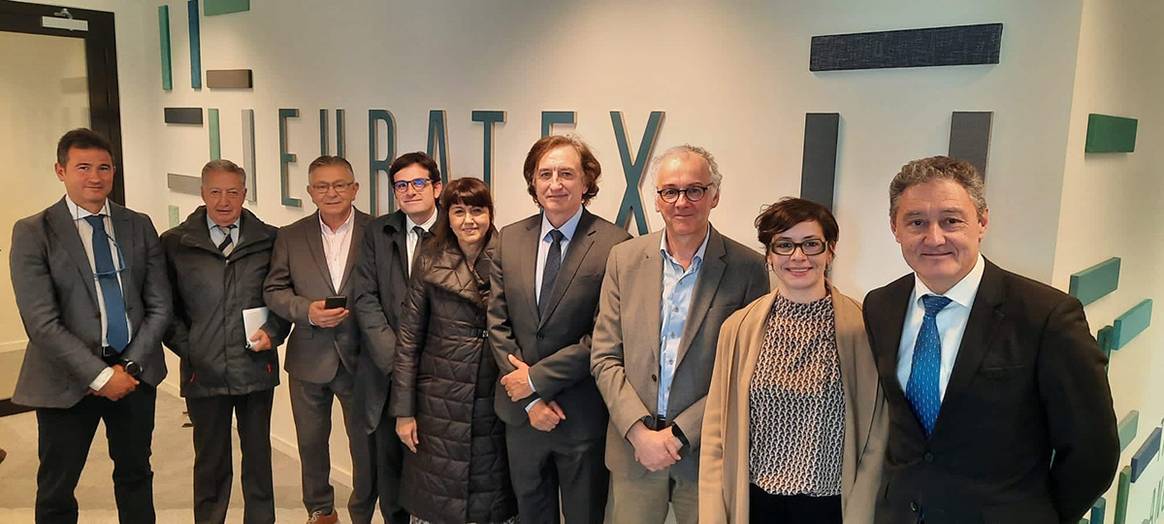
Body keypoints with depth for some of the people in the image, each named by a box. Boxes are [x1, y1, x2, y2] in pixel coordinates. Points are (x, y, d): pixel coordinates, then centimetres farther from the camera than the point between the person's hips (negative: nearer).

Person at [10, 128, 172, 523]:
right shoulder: (33, 233, -7)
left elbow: (160, 306, 3)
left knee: (135, 475, 18)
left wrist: (132, 366, -8)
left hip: (135, 372, 3)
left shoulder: (139, 226, 4)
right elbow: (41, 323, -13)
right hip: (68, 380, -3)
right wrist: (99, 375, -16)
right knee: (56, 492, 9)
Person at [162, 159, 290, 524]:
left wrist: (273, 332, -7)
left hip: (257, 368, 1)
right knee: (210, 462, 11)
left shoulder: (269, 240, 2)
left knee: (258, 458, 13)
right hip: (204, 371, -1)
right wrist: (186, 348, -4)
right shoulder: (175, 243, 1)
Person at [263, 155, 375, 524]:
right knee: (311, 442, 17)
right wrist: (307, 310, -14)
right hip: (309, 358, 2)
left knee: (366, 444, 9)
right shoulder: (290, 237, 3)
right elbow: (273, 291, 2)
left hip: (361, 358, -2)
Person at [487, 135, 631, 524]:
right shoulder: (510, 239, 2)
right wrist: (529, 400, -7)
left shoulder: (614, 244, -14)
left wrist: (536, 378, -14)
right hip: (522, 412, 5)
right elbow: (498, 324, 1)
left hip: (584, 418, -4)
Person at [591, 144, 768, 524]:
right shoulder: (624, 259, 0)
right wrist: (640, 432, -10)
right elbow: (605, 358, 1)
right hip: (633, 450, 2)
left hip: (707, 453, -2)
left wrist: (680, 433, -11)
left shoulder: (748, 268, -7)